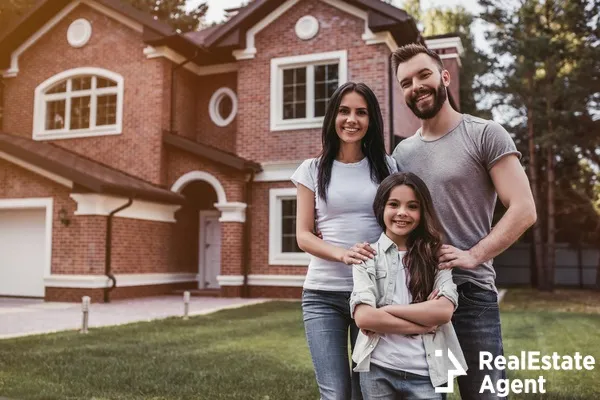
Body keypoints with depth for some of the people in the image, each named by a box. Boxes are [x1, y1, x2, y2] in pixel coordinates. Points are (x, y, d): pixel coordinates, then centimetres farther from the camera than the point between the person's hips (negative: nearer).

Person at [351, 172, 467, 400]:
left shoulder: (436, 255, 3)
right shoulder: (367, 255, 0)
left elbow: (444, 311, -11)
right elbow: (363, 317, -12)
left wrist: (386, 309, -12)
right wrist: (423, 325, -13)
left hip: (426, 373, 0)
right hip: (377, 370, 0)